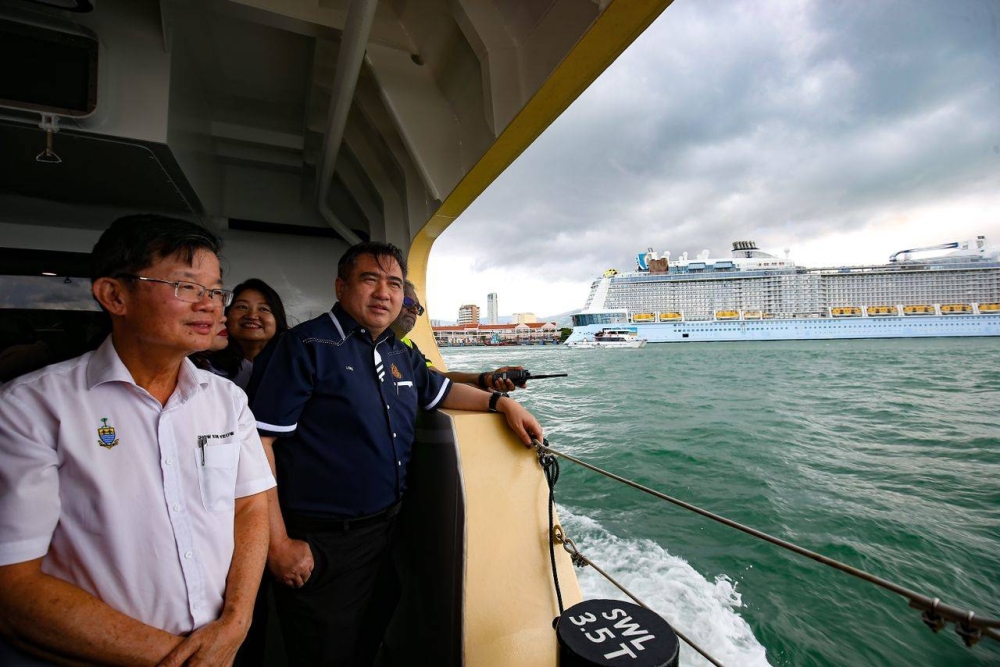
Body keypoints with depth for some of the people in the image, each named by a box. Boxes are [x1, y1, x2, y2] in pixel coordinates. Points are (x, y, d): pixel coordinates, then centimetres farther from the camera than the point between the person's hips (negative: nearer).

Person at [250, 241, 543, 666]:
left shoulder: (402, 354, 8)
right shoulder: (307, 345, -15)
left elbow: (440, 391, 23)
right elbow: (259, 440, -17)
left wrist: (501, 402, 9)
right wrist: (278, 544, -18)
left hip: (388, 531, 7)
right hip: (321, 544, -6)